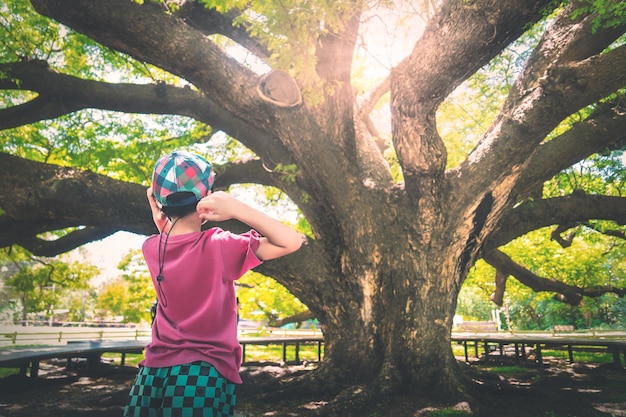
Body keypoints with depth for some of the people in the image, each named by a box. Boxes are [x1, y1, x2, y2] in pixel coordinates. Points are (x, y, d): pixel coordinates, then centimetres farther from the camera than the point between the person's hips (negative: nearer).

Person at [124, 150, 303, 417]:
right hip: (204, 377, -4)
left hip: (153, 374, 5)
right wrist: (236, 208, -28)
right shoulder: (218, 248, -16)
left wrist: (157, 214, 14)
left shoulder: (151, 248, 0)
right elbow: (292, 241, -20)